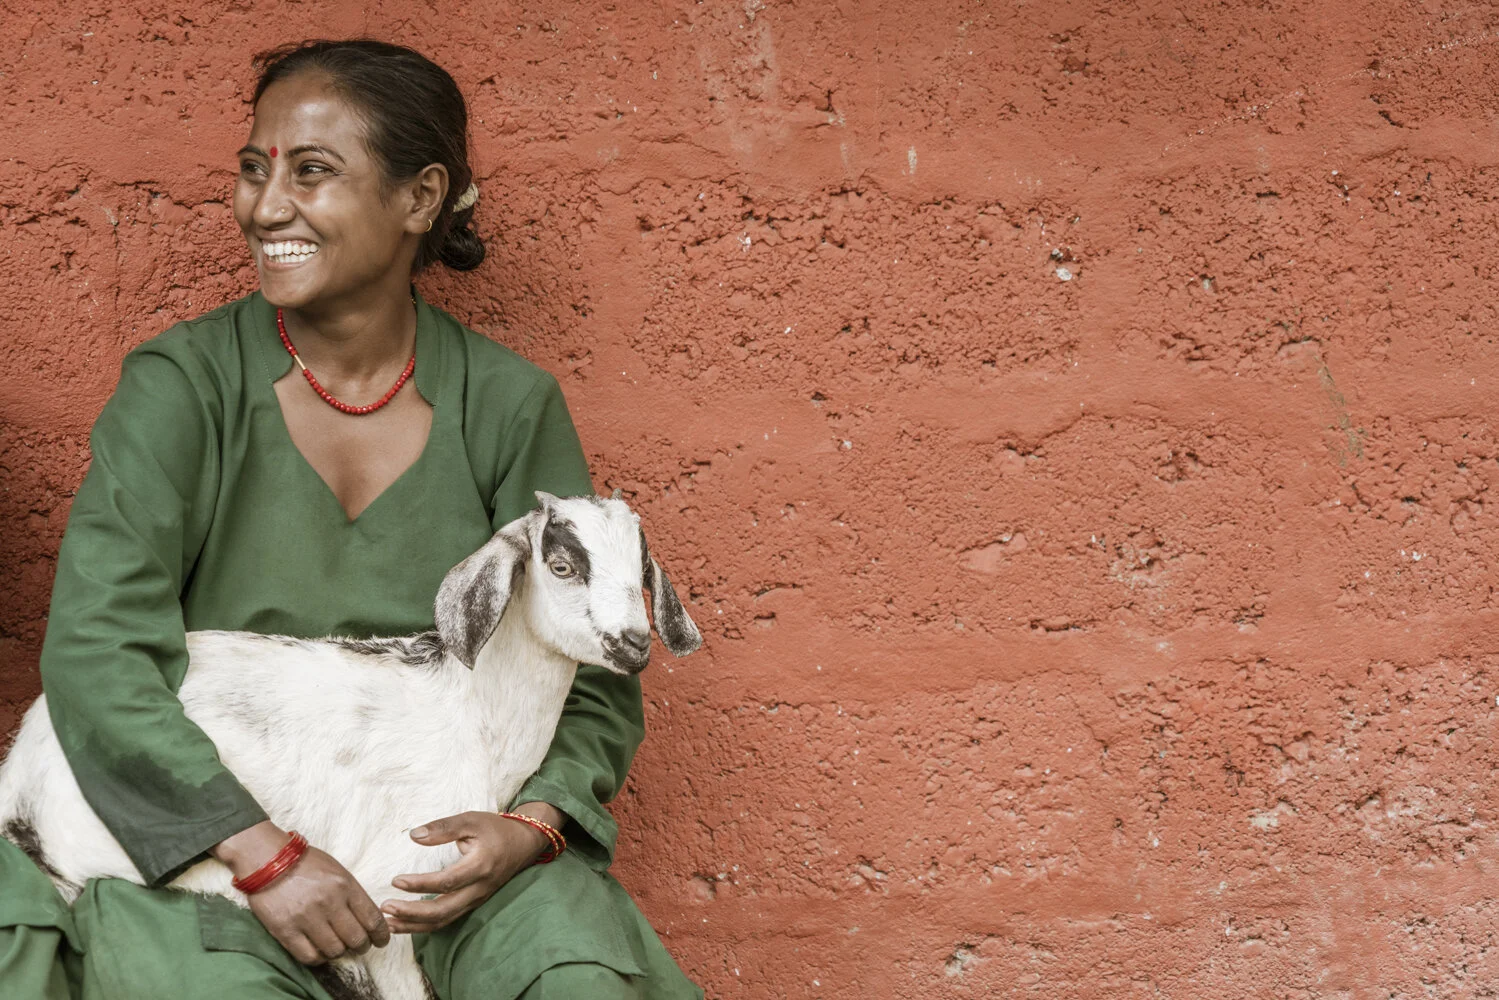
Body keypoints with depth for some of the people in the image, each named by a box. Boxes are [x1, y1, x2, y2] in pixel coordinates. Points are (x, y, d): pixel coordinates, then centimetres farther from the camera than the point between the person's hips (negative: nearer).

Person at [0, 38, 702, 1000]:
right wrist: (261, 850, -23)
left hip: (446, 834, 1)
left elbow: (596, 677, 5)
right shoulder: (183, 384, -3)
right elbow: (95, 649, -13)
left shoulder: (509, 405, 2)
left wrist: (530, 825, -15)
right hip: (213, 834, -1)